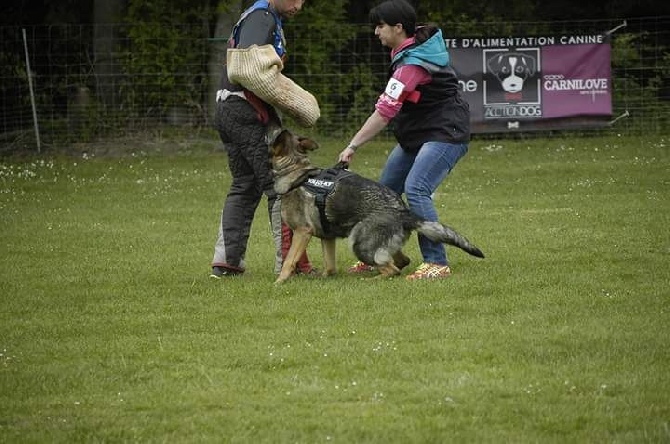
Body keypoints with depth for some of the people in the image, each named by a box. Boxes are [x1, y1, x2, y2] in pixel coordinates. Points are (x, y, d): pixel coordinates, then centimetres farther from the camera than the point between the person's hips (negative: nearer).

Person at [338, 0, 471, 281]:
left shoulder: (412, 64, -25)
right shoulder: (420, 41, 4)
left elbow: (385, 112, -28)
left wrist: (353, 146, -25)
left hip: (445, 134, -11)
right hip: (417, 135, 11)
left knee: (415, 190, -25)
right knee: (385, 190, 9)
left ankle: (437, 263, -24)